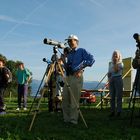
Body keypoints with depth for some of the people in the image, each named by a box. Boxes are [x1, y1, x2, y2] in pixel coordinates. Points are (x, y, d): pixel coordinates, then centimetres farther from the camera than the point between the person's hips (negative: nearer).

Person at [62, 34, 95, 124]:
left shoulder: (81, 51, 4)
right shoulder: (69, 54, 23)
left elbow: (91, 59, -8)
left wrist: (82, 67, -12)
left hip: (76, 77, -7)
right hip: (68, 77, 7)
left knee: (74, 100, -7)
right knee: (65, 99, 4)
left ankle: (74, 120, -1)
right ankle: (66, 119, 13)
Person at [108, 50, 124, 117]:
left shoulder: (120, 64, 2)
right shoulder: (110, 64, 16)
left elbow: (116, 70, -14)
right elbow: (109, 73, 14)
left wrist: (116, 62, -9)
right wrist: (109, 79, -2)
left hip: (118, 79, -4)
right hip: (111, 80, 5)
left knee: (118, 96, -6)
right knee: (112, 97, 4)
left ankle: (119, 111, -3)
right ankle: (112, 111, 7)